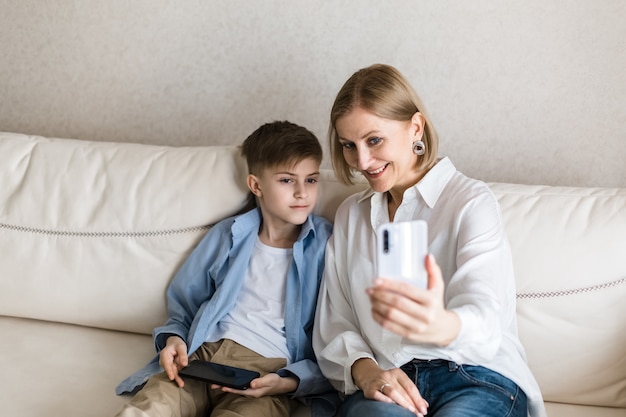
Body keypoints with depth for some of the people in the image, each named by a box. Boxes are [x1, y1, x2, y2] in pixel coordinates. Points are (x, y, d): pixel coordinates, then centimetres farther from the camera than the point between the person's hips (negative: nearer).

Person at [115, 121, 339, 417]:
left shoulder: (328, 246, 4)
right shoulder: (228, 235, 15)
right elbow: (183, 301, 26)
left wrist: (289, 382, -13)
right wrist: (173, 338, 4)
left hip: (268, 373, -2)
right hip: (200, 358, 3)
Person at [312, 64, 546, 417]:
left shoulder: (472, 203, 0)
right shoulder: (350, 215, 18)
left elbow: (484, 317, -17)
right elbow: (334, 323, 11)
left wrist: (442, 325, -42)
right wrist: (364, 369, -12)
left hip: (477, 378, -2)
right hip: (387, 383, 2)